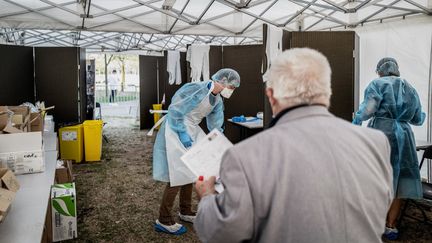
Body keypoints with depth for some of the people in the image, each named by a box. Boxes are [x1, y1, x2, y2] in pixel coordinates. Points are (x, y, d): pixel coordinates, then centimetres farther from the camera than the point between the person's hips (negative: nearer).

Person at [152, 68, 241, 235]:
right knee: (178, 175, -7)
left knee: (188, 173, 16)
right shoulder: (197, 90, -22)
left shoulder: (217, 101, 5)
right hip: (177, 131, -9)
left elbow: (215, 127, 13)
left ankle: (185, 212, 32)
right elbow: (175, 111, -22)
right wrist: (183, 134, -22)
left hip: (192, 132, 9)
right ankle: (163, 221, 5)